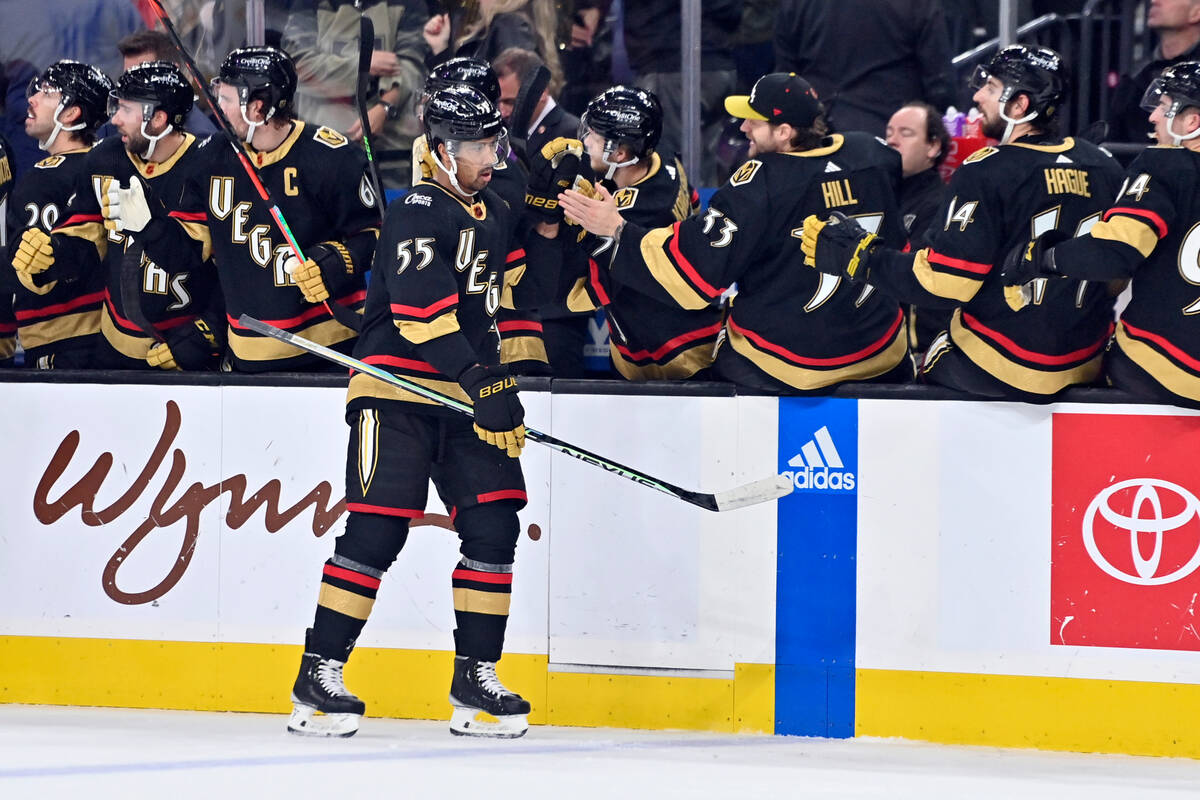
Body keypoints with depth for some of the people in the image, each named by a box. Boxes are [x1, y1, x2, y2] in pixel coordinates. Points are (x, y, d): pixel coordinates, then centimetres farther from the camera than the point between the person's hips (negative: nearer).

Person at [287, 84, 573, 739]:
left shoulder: (494, 215, 14)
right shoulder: (417, 212, -13)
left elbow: (526, 289, 16)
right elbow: (422, 307, -23)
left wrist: (546, 220, 4)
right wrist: (480, 383, -29)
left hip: (463, 390, 8)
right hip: (394, 387, -8)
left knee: (493, 525, -2)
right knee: (376, 530, -14)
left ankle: (475, 677, 6)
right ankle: (318, 674, -8)